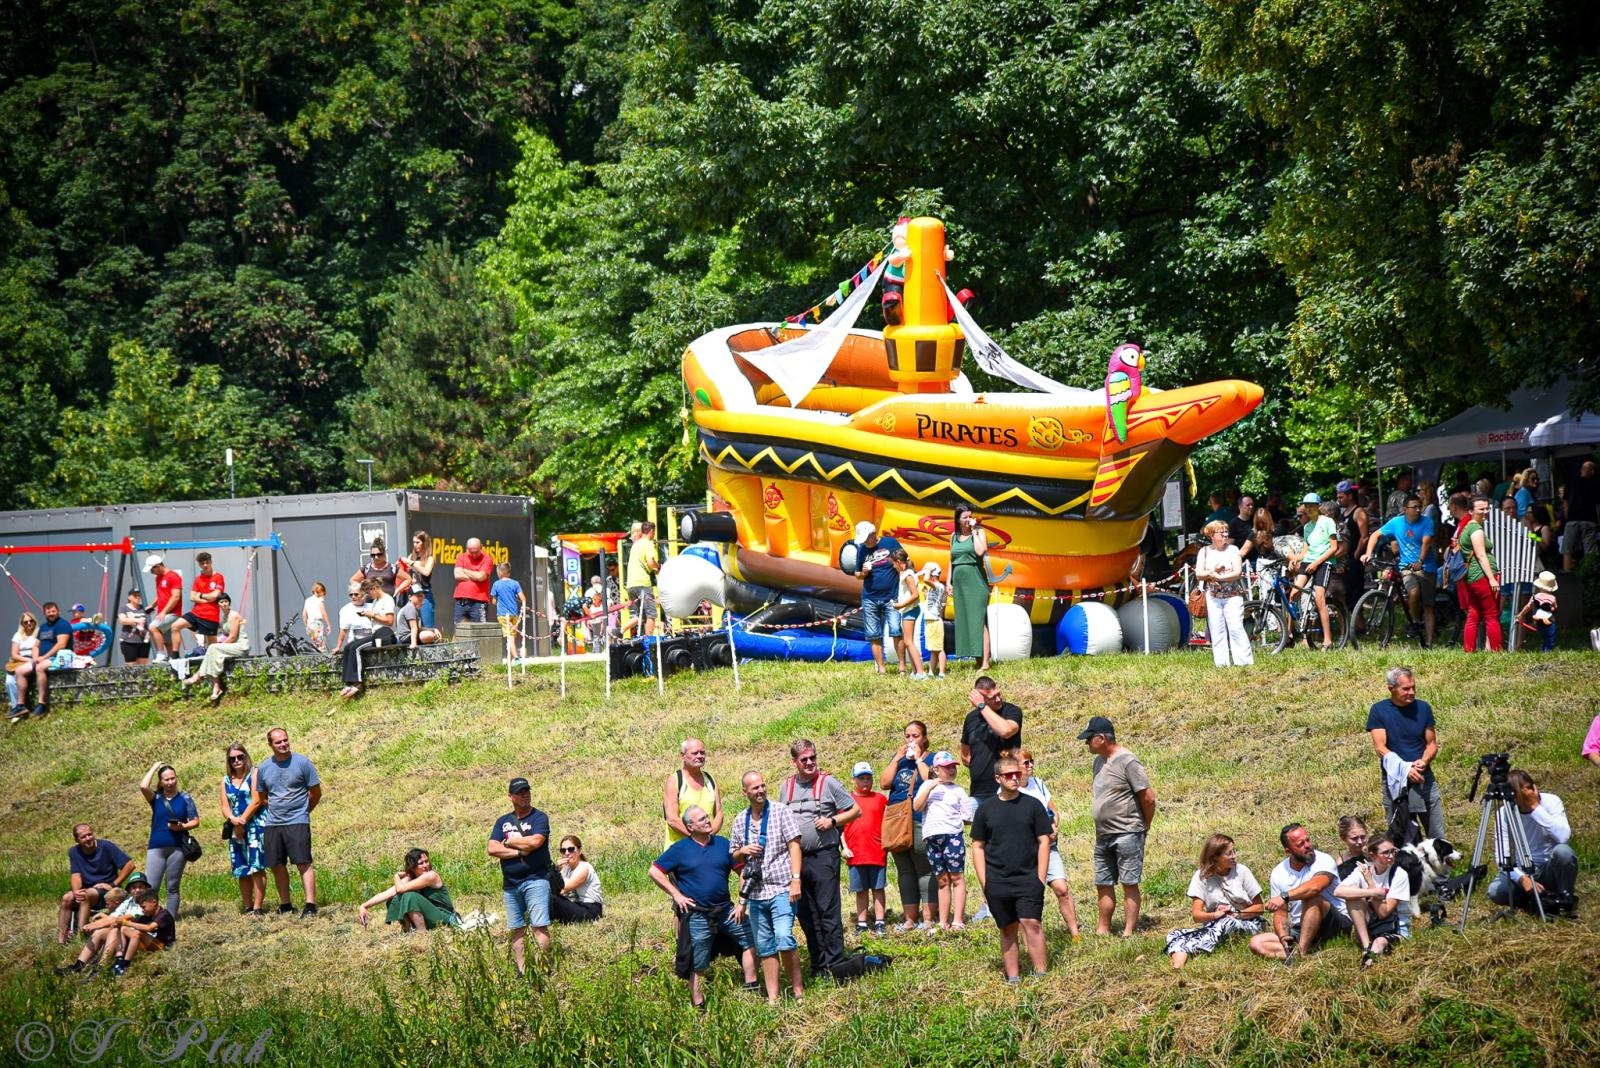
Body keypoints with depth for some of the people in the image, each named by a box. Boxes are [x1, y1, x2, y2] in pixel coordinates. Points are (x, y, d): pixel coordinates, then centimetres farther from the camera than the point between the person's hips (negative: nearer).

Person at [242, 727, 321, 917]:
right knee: (277, 866, 7)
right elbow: (259, 800, 19)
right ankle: (285, 906, 18)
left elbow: (316, 793, 3)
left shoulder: (302, 763, -3)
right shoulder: (264, 769, 9)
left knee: (303, 864, -12)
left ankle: (310, 905, -15)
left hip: (297, 823, -5)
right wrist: (242, 819, 12)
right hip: (272, 824, 5)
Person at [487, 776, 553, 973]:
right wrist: (519, 852, -8)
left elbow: (534, 841, -15)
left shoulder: (539, 818, 2)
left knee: (540, 926, -11)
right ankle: (521, 971, 8)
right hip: (510, 883, 5)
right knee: (516, 930, 5)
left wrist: (508, 842, -2)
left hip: (535, 880, -5)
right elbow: (492, 849, 3)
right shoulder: (503, 822, 15)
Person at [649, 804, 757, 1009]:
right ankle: (698, 1006, 11)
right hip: (697, 915, -4)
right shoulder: (680, 849, -4)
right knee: (697, 965, 2)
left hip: (725, 910, 4)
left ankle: (751, 986, 4)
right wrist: (676, 895, -7)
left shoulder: (723, 844, 6)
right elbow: (654, 872, -3)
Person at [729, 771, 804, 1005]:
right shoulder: (740, 821, 12)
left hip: (781, 889, -5)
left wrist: (796, 879, -14)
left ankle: (798, 988, -6)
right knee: (764, 947, 5)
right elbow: (734, 858, 21)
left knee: (784, 939, -19)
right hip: (755, 893, 5)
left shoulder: (781, 812, -1)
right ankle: (772, 998, 9)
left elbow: (794, 846, -5)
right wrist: (742, 851, -2)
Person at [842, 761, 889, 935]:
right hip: (855, 854, 0)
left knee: (878, 888, 1)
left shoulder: (880, 799, 7)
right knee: (861, 890, 6)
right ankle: (861, 924, 10)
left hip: (877, 853, 0)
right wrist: (844, 847, -1)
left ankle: (879, 923, 3)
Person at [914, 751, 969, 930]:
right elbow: (917, 806, 1)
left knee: (957, 877, -7)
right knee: (942, 880, 7)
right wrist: (929, 788, -6)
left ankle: (958, 921, -10)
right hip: (931, 837, 2)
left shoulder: (958, 791, 12)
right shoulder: (927, 785, 15)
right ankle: (943, 923, 9)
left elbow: (967, 817, 12)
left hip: (953, 835, -2)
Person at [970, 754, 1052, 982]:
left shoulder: (1032, 805, 3)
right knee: (1008, 930, 7)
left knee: (1032, 923, -14)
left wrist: (1040, 878, -4)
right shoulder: (986, 810, 6)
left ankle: (1040, 974, -13)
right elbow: (978, 846, 9)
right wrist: (984, 883, 2)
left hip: (1028, 879, -2)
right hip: (997, 883, 2)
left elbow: (1044, 842, 3)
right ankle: (1012, 978, 13)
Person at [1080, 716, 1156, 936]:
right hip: (1103, 836, 8)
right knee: (1103, 884, 12)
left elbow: (1148, 798, -13)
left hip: (1127, 835, -8)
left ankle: (1128, 932, 0)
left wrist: (1144, 826, -2)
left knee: (1129, 884, -3)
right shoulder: (1099, 761, 11)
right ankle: (1103, 930, 21)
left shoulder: (1127, 762, -15)